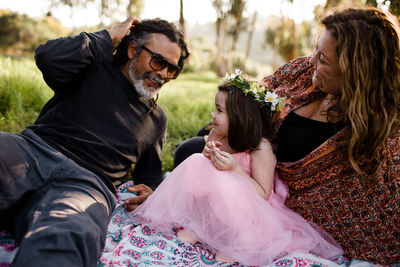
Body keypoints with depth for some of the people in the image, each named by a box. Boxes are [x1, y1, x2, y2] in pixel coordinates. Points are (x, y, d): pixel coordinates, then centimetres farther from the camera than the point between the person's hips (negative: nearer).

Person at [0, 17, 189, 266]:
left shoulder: (157, 118, 27)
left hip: (86, 183, 0)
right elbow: (49, 57, -6)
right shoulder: (93, 70, 16)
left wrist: (149, 189, 12)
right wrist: (108, 37, 5)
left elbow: (150, 170, 37)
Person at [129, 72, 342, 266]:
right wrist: (208, 153, -14)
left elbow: (263, 194, -21)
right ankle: (196, 225, -12)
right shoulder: (217, 135, -2)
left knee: (222, 182, -35)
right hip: (218, 202, 6)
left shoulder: (260, 148, -22)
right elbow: (206, 171, 9)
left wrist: (235, 168, -32)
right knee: (196, 163, -15)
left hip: (250, 207, -6)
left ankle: (235, 241, -15)